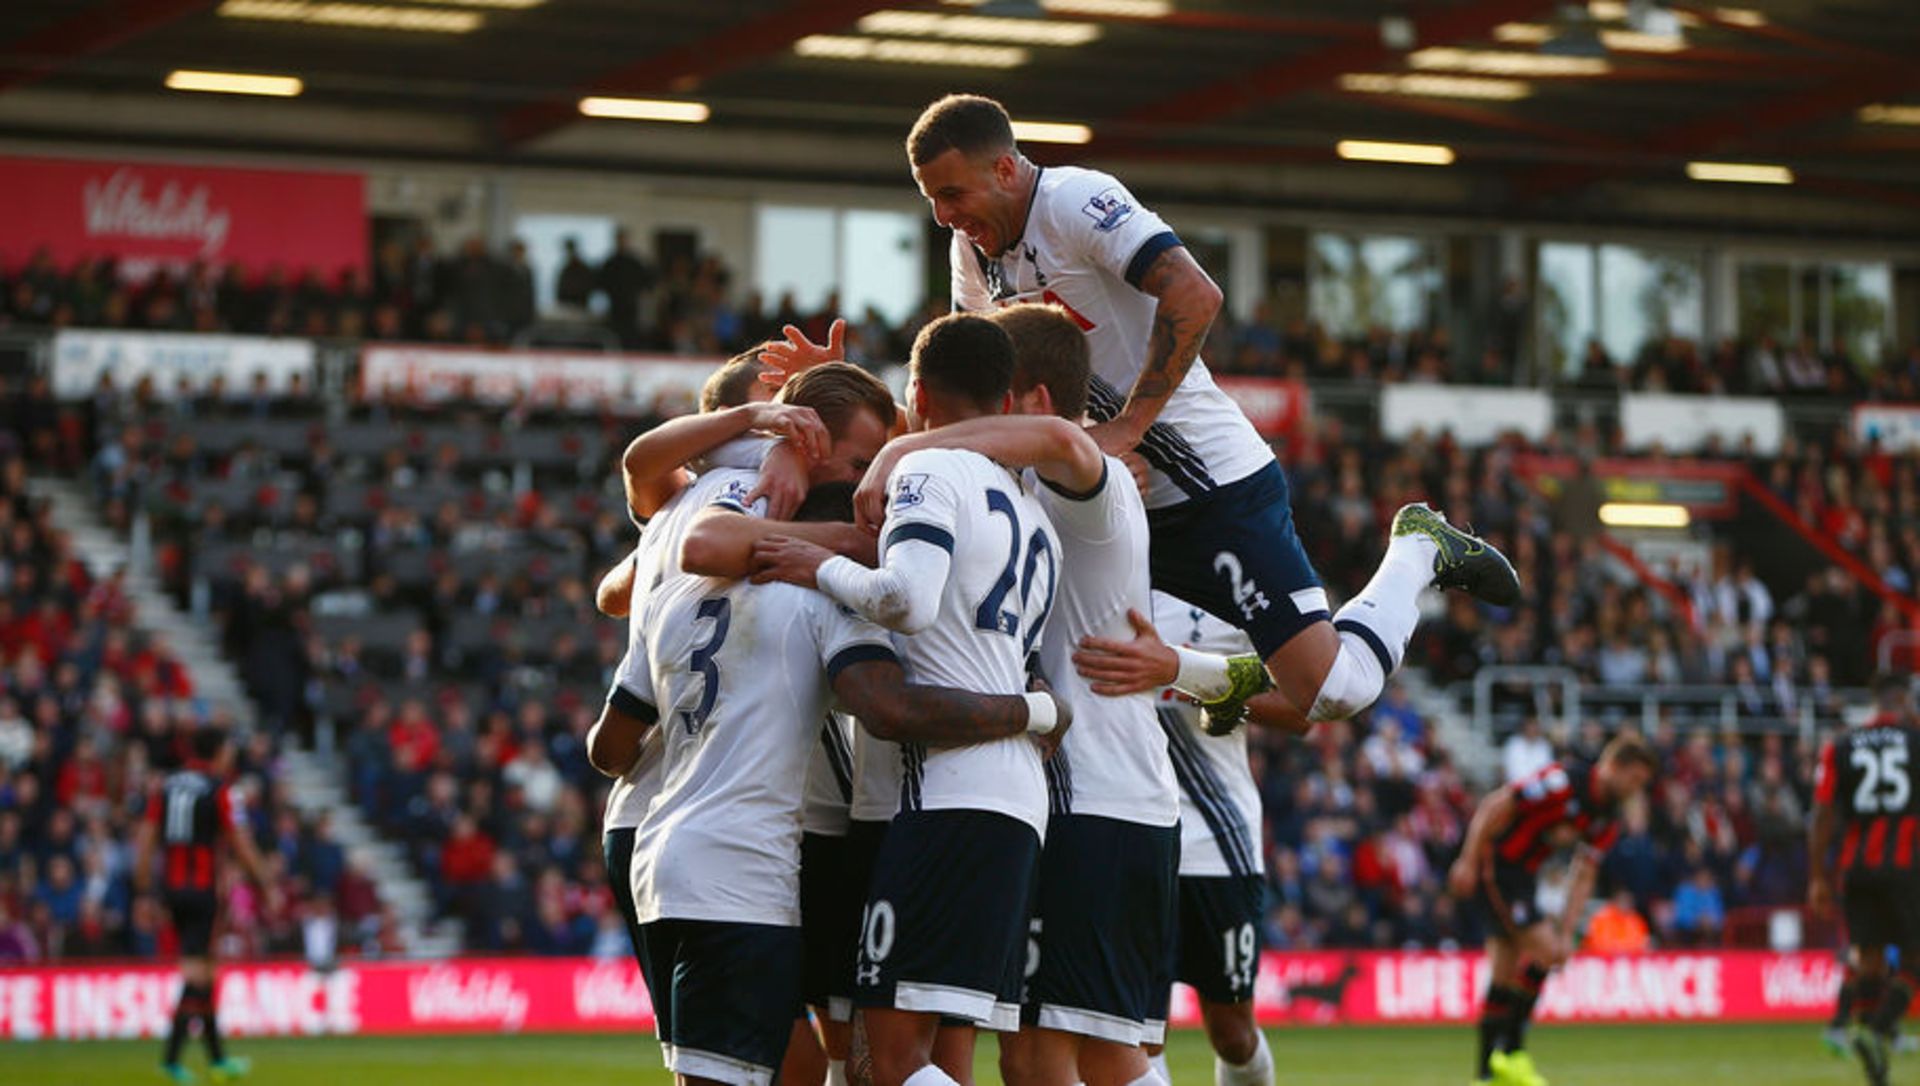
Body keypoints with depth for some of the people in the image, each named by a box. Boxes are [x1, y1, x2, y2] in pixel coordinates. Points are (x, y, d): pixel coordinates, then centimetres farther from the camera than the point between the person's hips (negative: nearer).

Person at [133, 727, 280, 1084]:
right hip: (202, 889, -6)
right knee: (196, 971, -7)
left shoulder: (167, 787, 9)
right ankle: (171, 1055, -18)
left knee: (203, 972, 15)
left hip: (172, 888, 6)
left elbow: (145, 840, 5)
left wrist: (143, 888, 7)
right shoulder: (219, 791, -8)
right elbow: (242, 848, -7)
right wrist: (269, 888, 2)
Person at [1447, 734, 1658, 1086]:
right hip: (1494, 867, -9)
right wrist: (1468, 861, -20)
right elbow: (1494, 806, -21)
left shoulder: (1607, 820, 4)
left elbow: (1583, 875, 7)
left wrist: (1567, 931, -1)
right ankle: (1511, 1050, -6)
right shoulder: (1563, 782, -22)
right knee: (1545, 951, -14)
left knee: (1505, 975, 8)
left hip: (1523, 874, 9)